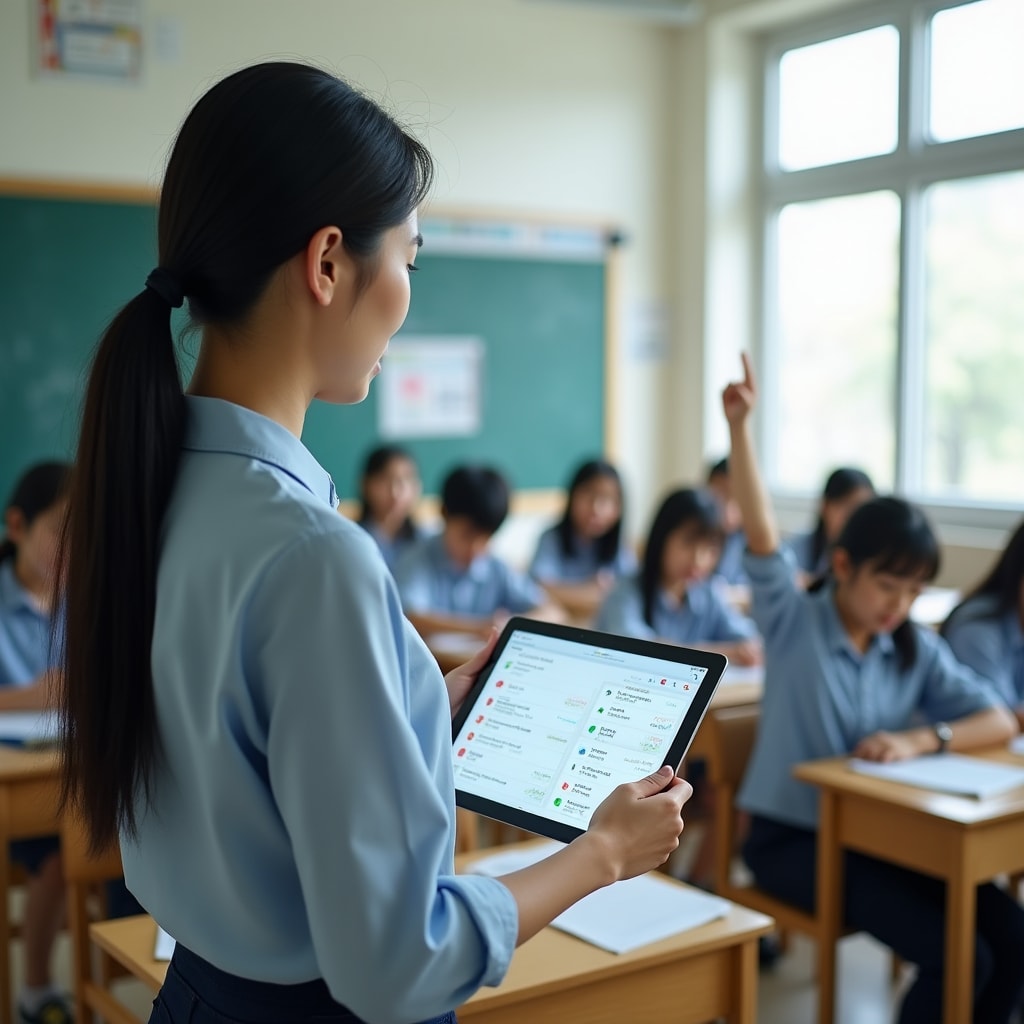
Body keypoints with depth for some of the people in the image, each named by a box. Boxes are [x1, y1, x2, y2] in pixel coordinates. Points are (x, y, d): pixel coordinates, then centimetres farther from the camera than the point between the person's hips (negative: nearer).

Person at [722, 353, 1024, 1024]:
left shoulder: (916, 648, 3)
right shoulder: (794, 621, -9)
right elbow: (762, 534, -25)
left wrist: (920, 739, -22)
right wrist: (739, 426, -37)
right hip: (792, 837, -5)